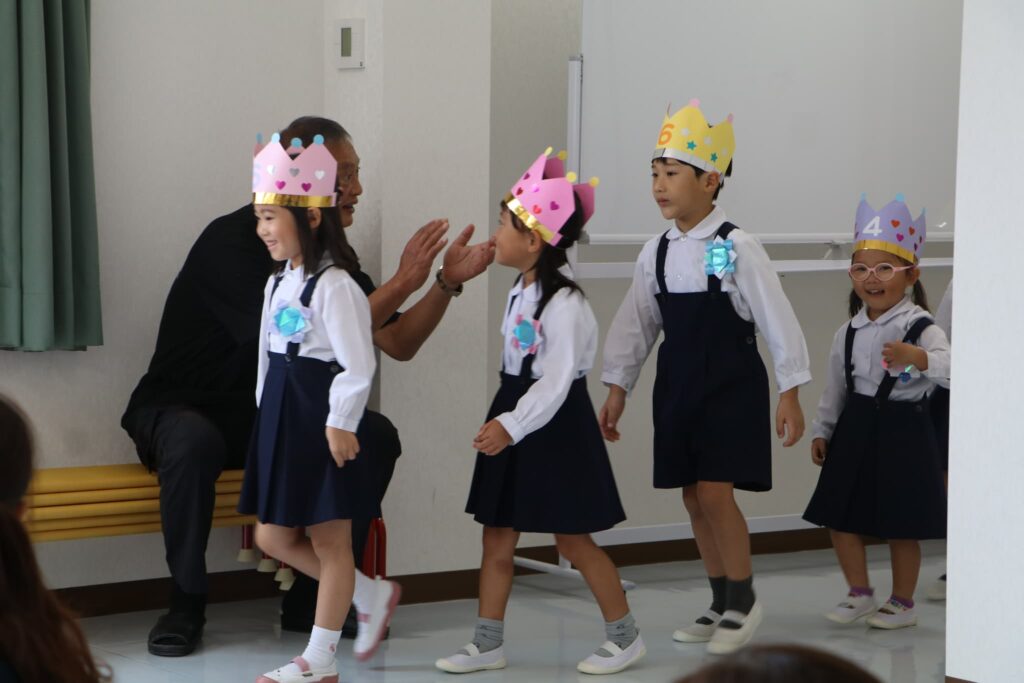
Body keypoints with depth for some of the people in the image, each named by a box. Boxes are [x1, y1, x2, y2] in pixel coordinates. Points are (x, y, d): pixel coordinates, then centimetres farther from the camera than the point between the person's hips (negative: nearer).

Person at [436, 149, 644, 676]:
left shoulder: (563, 302, -21)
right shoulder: (522, 291, 8)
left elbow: (556, 379, -26)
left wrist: (512, 425, -33)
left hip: (554, 426, -9)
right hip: (514, 417, 9)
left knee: (573, 538, 0)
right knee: (497, 535, 8)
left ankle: (625, 636, 14)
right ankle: (488, 642, 14)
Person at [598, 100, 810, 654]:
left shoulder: (737, 248, -12)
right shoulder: (655, 253, 4)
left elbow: (777, 320, -10)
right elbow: (636, 323, 11)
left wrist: (790, 394, -10)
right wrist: (617, 388, 7)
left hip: (732, 386, -6)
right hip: (678, 388, 6)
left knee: (714, 491, -12)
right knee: (693, 498, 9)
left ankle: (743, 599, 5)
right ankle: (721, 603, 22)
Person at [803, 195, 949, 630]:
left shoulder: (919, 327, -13)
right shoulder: (849, 332, 7)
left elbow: (949, 368, -29)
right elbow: (835, 386, 16)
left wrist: (916, 358, -47)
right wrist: (822, 431, 15)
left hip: (902, 430, -6)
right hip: (856, 428, 6)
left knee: (900, 525, 4)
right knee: (839, 517, 8)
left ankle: (902, 603, 20)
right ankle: (859, 594, 24)